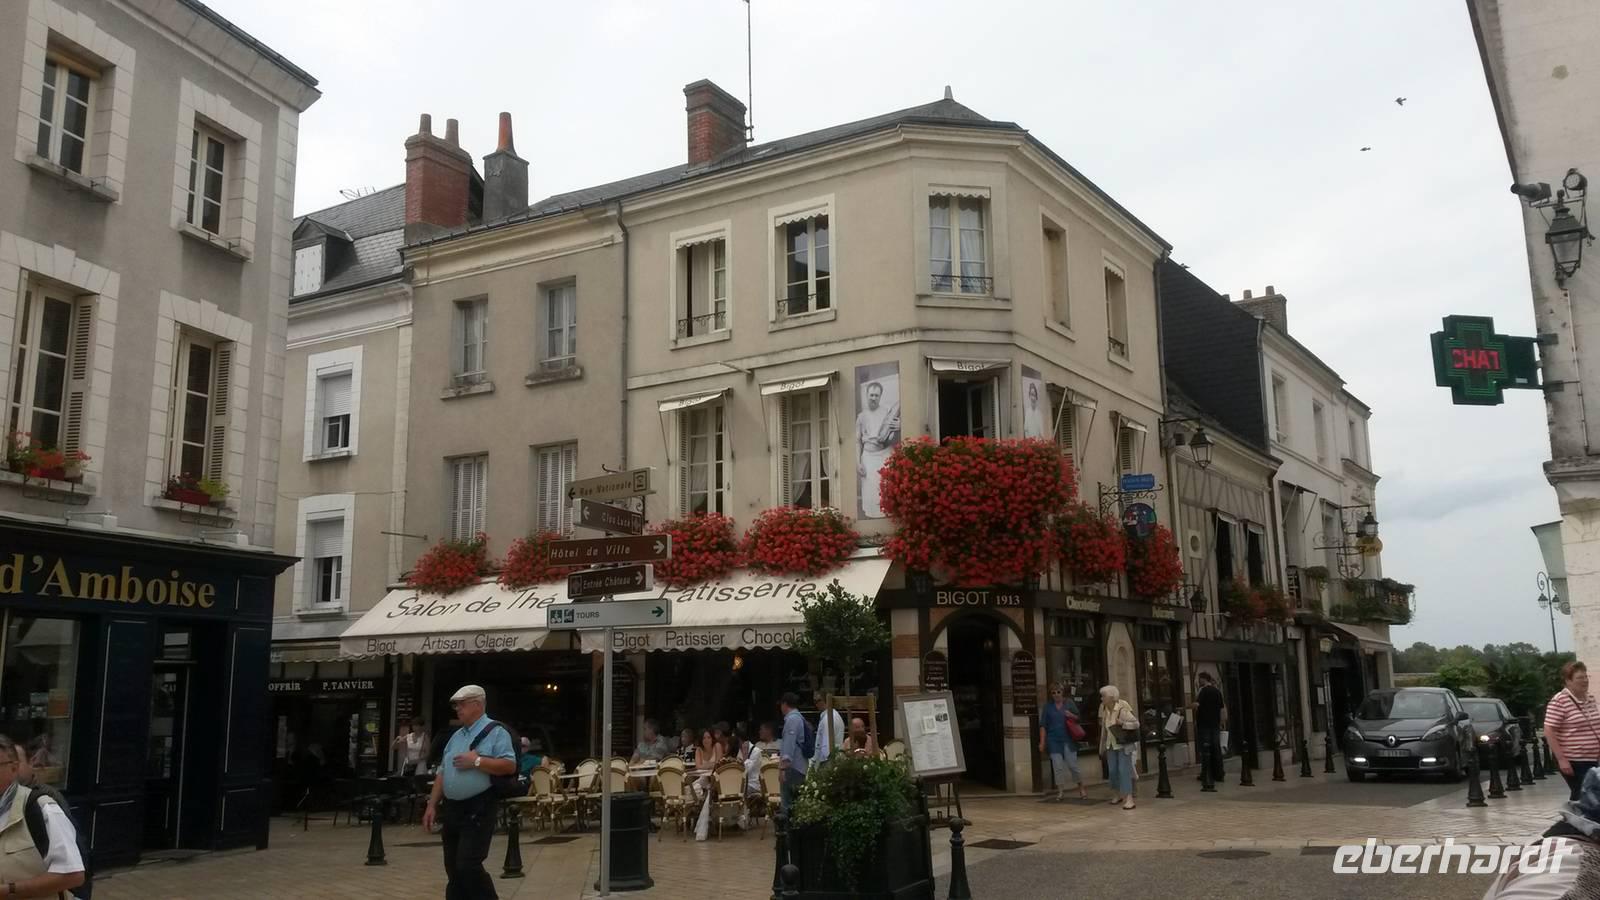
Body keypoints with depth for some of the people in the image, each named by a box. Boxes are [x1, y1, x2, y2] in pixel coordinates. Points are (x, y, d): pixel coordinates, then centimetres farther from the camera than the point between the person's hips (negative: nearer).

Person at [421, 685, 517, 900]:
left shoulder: (495, 732, -7)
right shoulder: (456, 736, 17)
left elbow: (510, 765, -18)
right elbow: (442, 773, 18)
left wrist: (477, 761, -20)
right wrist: (432, 806, 12)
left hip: (478, 809, -8)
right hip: (452, 809, 8)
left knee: (468, 866, -12)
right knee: (453, 869, 10)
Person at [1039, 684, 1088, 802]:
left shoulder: (1069, 704, 3)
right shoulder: (1048, 707, 3)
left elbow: (1079, 719, 10)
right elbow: (1043, 725, 2)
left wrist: (1071, 716, -12)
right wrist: (1042, 742, -3)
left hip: (1068, 739, 0)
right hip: (1054, 740, 1)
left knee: (1072, 765, -1)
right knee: (1057, 767, -1)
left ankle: (1082, 788, 18)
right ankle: (1061, 792, 8)